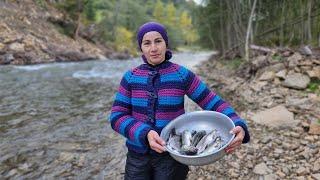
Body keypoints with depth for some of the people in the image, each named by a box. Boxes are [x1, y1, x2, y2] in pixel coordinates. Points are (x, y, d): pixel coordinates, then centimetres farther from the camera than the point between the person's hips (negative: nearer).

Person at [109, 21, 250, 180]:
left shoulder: (182, 75, -8)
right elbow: (117, 117, -9)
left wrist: (238, 126, -27)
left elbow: (213, 102, -10)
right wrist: (145, 134, -25)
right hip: (137, 155, 2)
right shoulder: (130, 77, -4)